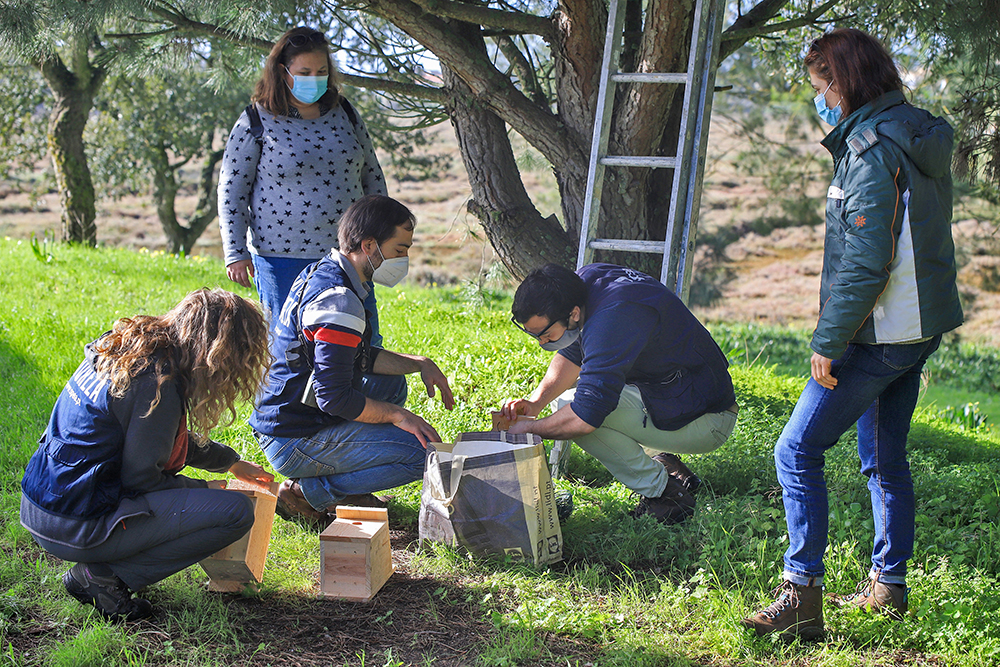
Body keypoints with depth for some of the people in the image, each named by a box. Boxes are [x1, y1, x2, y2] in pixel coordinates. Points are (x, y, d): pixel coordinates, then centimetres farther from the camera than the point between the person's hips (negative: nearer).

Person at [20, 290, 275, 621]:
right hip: (77, 528, -9)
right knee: (236, 511, -13)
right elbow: (139, 478, -16)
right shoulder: (158, 384, -20)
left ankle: (98, 568, 13)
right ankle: (103, 575, -6)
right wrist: (202, 490, 1)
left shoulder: (124, 348, 9)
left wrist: (231, 462, 31)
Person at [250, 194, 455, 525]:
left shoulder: (322, 273, 10)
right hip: (295, 443, -10)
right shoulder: (338, 302, -23)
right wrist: (399, 415, -14)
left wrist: (419, 363, 8)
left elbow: (360, 357, 19)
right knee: (425, 452, -13)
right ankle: (307, 492, -5)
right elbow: (333, 397, -26)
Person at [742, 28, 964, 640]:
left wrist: (828, 343, -18)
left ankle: (802, 597, -5)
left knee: (798, 451, -6)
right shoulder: (921, 139, 11)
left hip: (879, 337, -10)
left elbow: (865, 264, -24)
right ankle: (888, 585, 29)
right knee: (885, 457, 19)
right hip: (919, 328, 10)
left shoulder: (873, 151, -18)